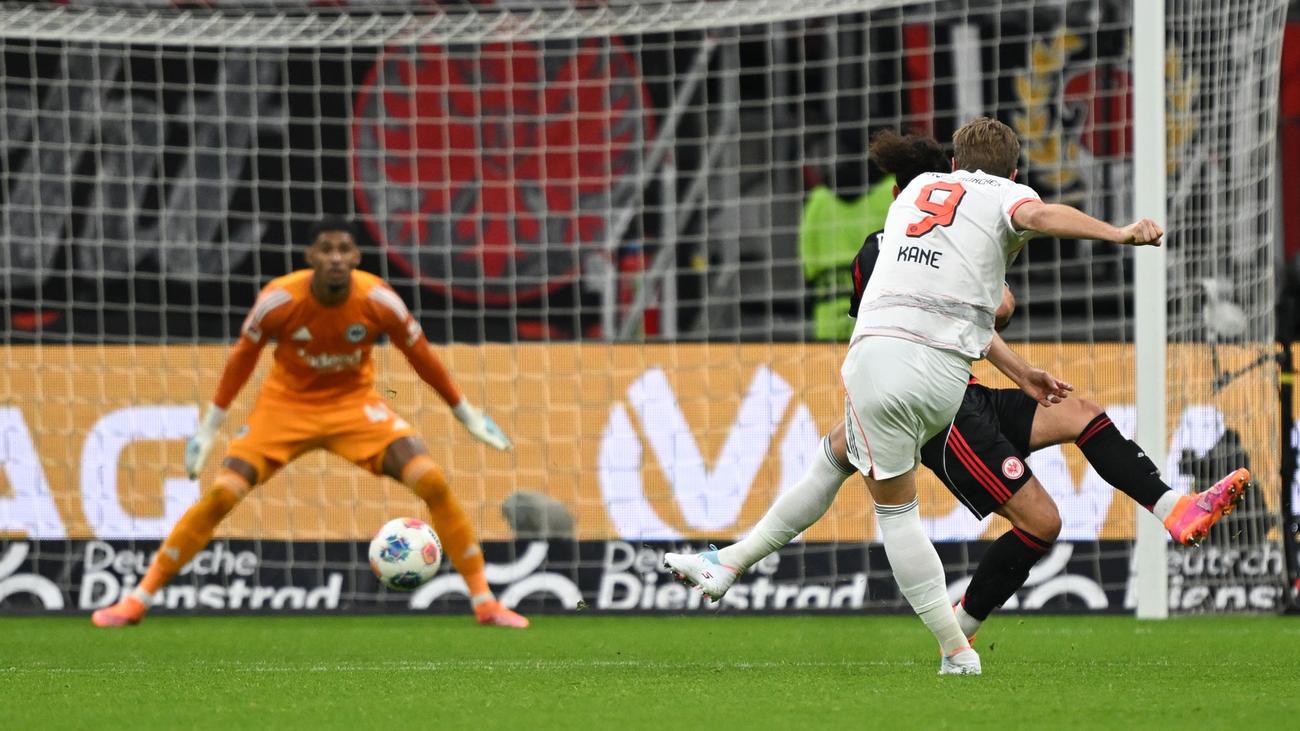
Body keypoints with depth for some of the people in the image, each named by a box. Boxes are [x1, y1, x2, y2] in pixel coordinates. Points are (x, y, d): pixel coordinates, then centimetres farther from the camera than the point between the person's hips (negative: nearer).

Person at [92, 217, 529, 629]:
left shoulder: (379, 301, -21)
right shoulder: (278, 300, -23)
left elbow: (421, 357, -3)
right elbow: (242, 359, -5)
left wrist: (466, 415, 5)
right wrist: (209, 429, -1)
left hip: (356, 404, 1)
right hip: (287, 405, -1)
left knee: (433, 483, -19)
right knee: (221, 495, -16)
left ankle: (484, 603, -6)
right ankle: (138, 600, -4)